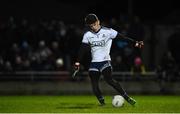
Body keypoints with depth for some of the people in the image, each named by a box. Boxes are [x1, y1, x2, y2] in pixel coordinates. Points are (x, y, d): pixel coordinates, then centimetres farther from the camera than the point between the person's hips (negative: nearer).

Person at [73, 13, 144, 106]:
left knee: (108, 79, -24)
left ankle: (126, 97, -19)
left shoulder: (107, 32, -6)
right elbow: (82, 49, 8)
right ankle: (101, 101, 15)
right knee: (94, 86, -4)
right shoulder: (87, 35, 5)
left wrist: (135, 43, -13)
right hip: (94, 63, 4)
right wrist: (77, 62, 4)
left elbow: (122, 38, -7)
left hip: (105, 61, -4)